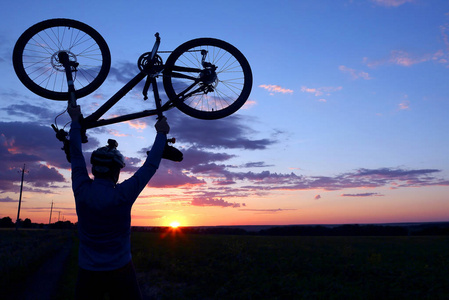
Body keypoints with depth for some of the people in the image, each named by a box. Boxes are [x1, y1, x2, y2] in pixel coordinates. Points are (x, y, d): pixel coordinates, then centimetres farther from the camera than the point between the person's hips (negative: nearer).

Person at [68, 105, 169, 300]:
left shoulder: (81, 192, -10)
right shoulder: (122, 195, -20)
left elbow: (76, 156, 4)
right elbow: (150, 166, -10)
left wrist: (75, 121, 16)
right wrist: (161, 133, 1)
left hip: (88, 273, 3)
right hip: (120, 272, -3)